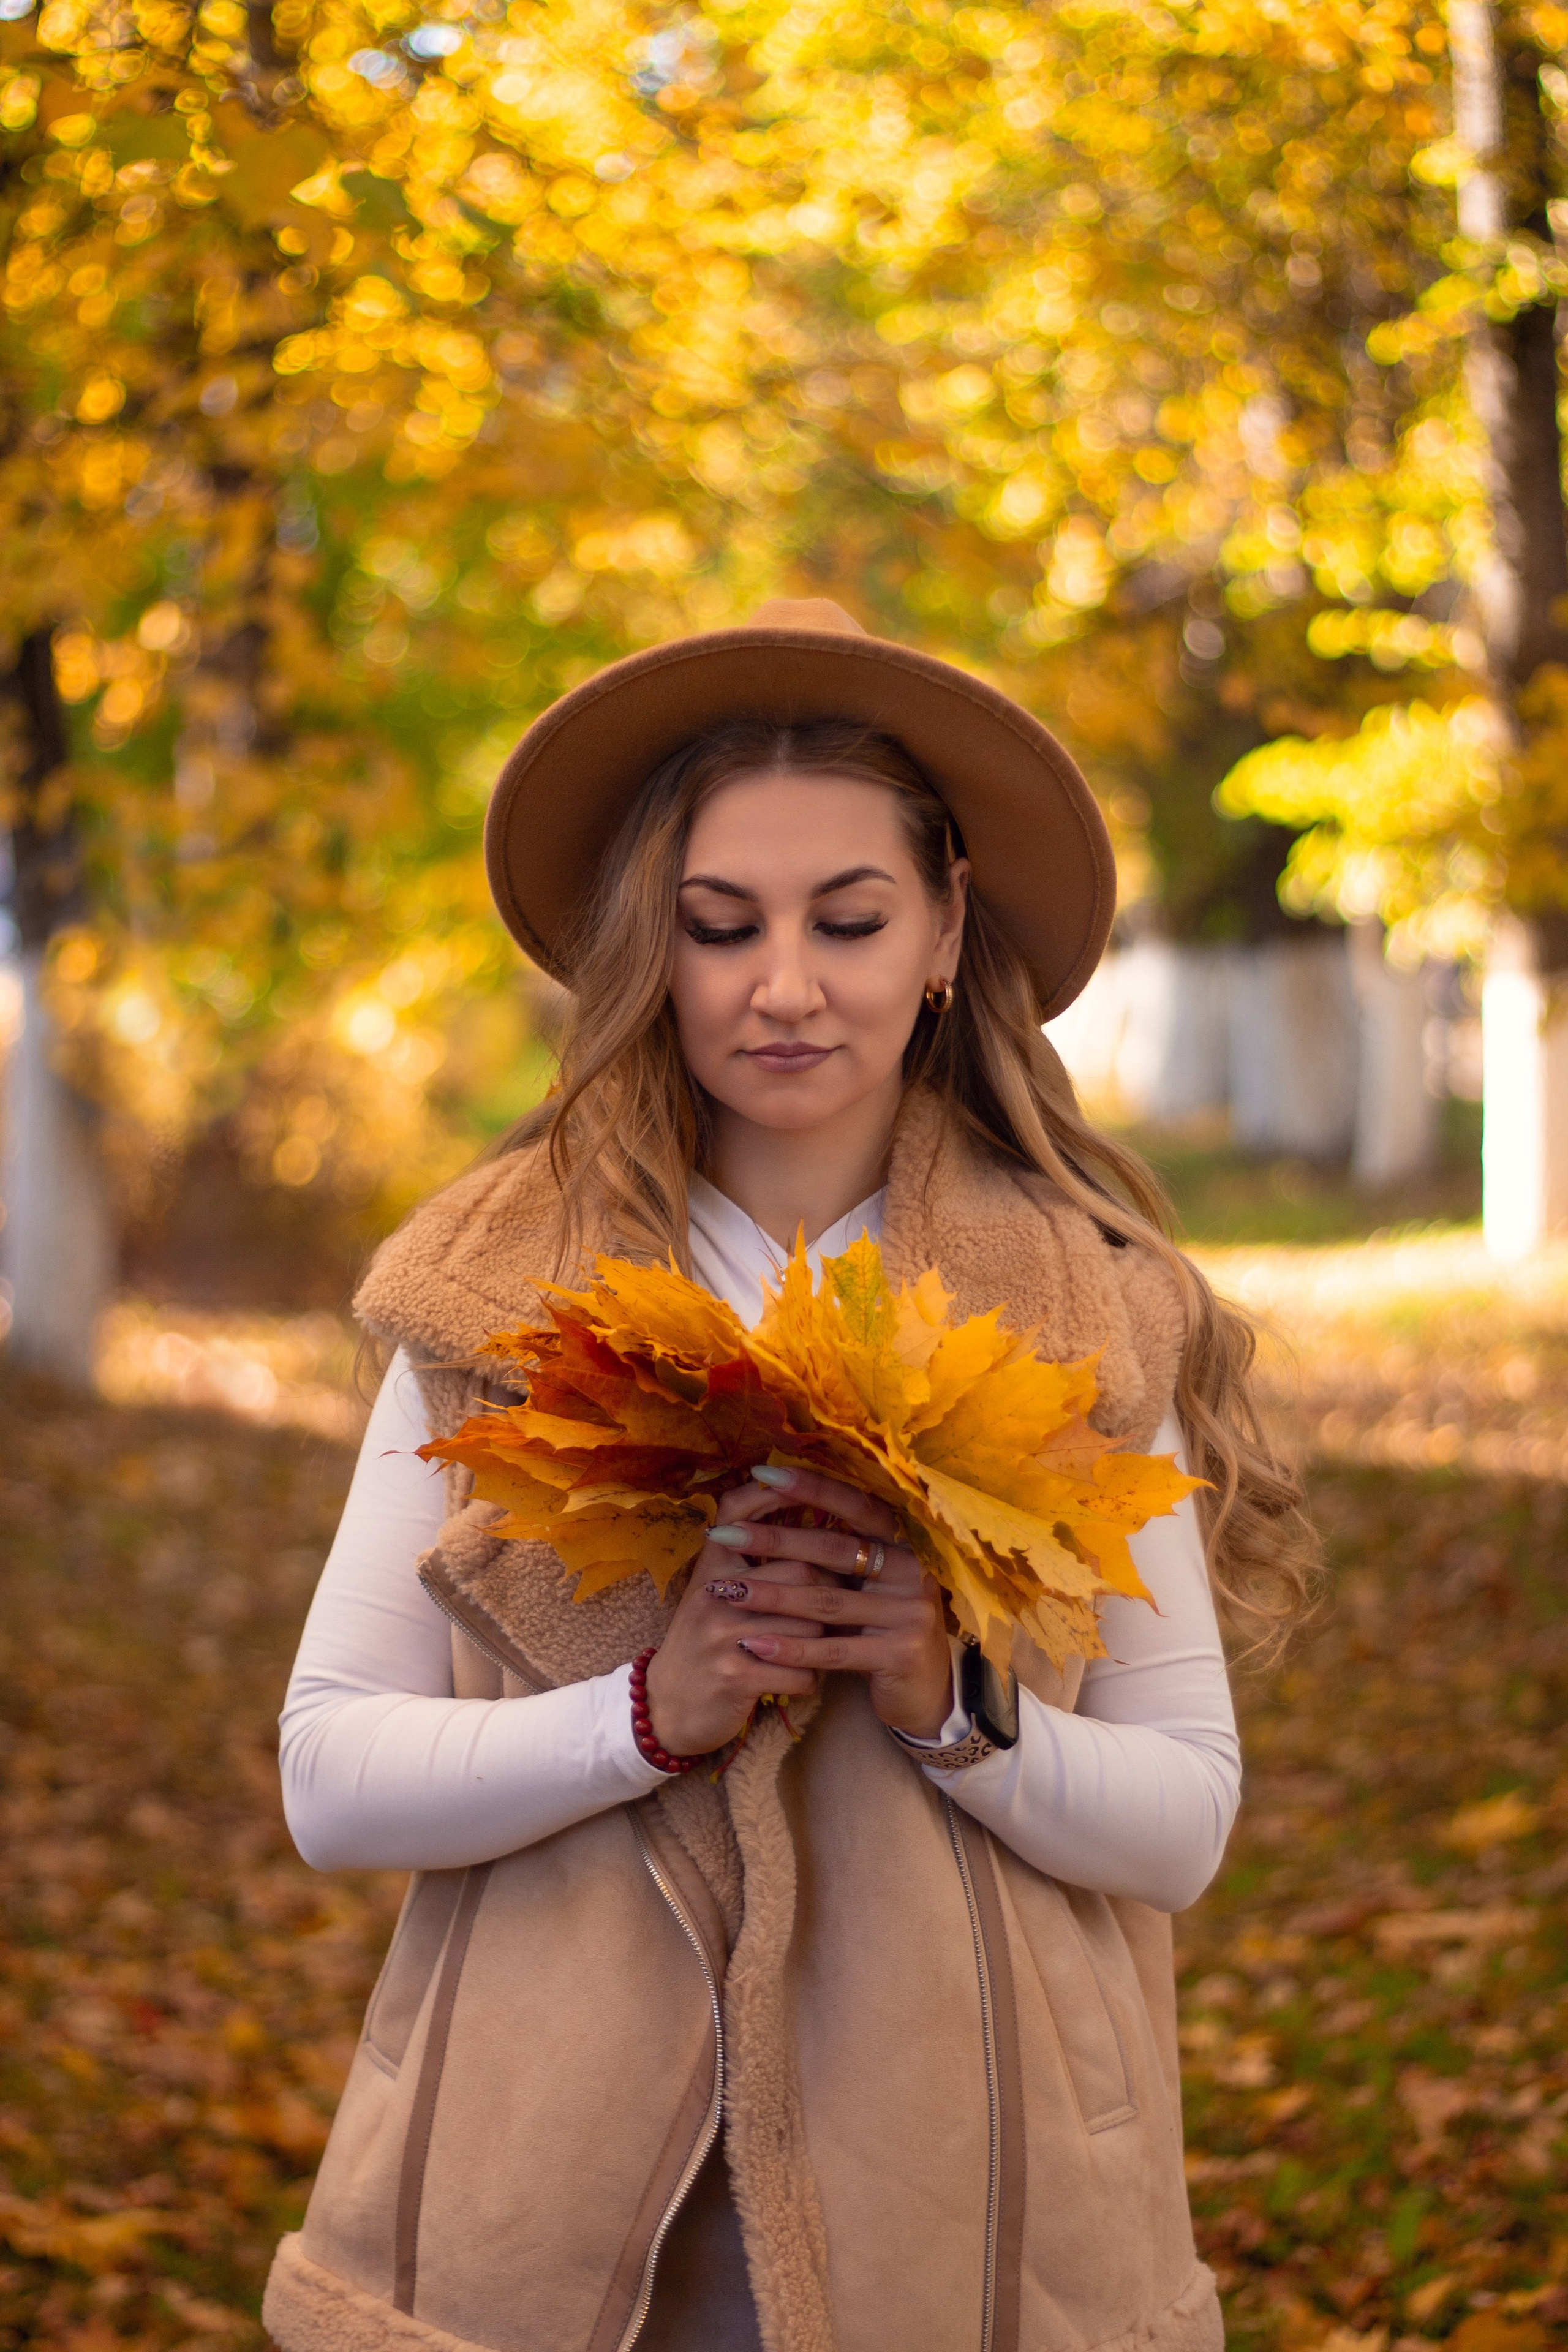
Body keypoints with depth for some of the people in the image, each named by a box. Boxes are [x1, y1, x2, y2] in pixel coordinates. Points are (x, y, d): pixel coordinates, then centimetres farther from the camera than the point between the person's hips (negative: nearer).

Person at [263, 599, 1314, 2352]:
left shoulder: (1087, 1314, 0)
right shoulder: (495, 1293, -1)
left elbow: (1186, 1823, 0)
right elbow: (332, 1780, -5)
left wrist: (953, 1707, -18)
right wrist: (650, 1710, -19)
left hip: (959, 2206, 0)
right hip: (551, 2209, 0)